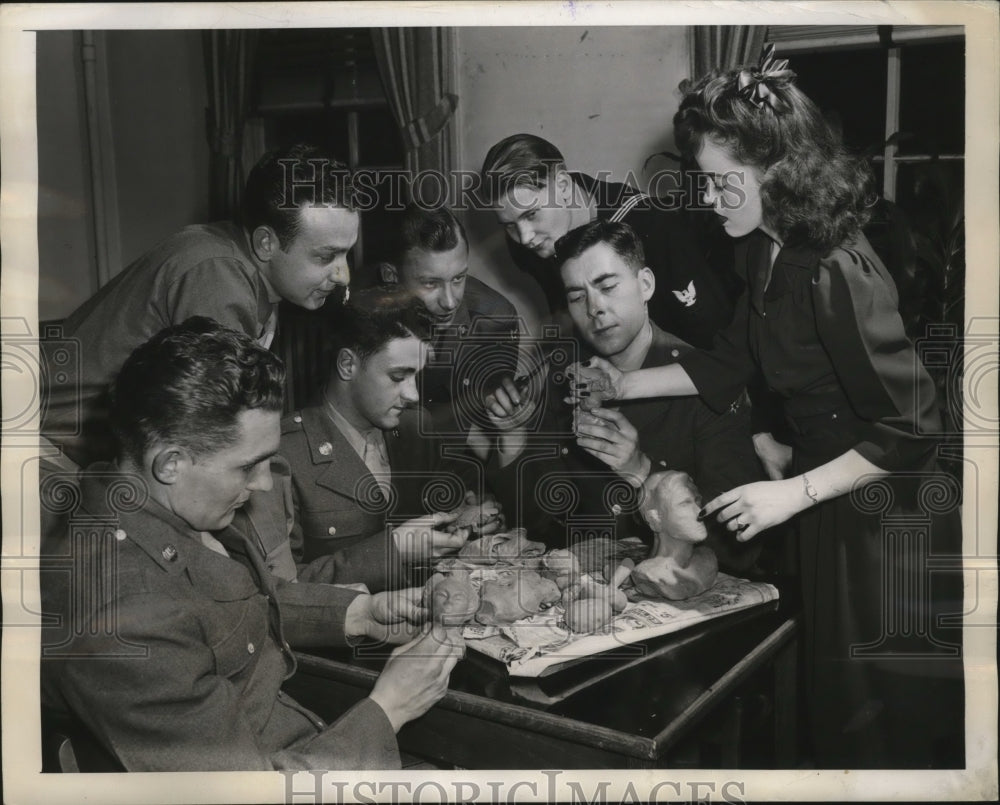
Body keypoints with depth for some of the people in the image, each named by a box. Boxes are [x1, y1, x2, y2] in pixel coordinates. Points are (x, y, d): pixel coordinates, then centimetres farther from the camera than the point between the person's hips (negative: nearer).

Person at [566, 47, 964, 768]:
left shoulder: (839, 274, -27)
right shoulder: (763, 252, 0)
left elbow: (910, 430, -25)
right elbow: (730, 364, 14)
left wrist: (792, 493, -24)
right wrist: (627, 385, 8)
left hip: (885, 520, -8)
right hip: (826, 515, 8)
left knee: (891, 724, 10)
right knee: (832, 704, 22)